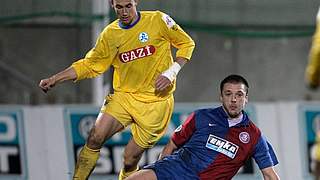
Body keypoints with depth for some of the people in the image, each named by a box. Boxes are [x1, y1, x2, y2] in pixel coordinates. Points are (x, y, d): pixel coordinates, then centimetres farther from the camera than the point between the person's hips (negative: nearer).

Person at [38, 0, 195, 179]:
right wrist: (55, 79, -1)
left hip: (155, 101, -3)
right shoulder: (110, 34, 4)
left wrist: (171, 73, -11)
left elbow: (187, 43, 3)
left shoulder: (158, 20, -6)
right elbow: (90, 64, 9)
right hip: (124, 96, 3)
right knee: (95, 138, -18)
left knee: (130, 159, -6)